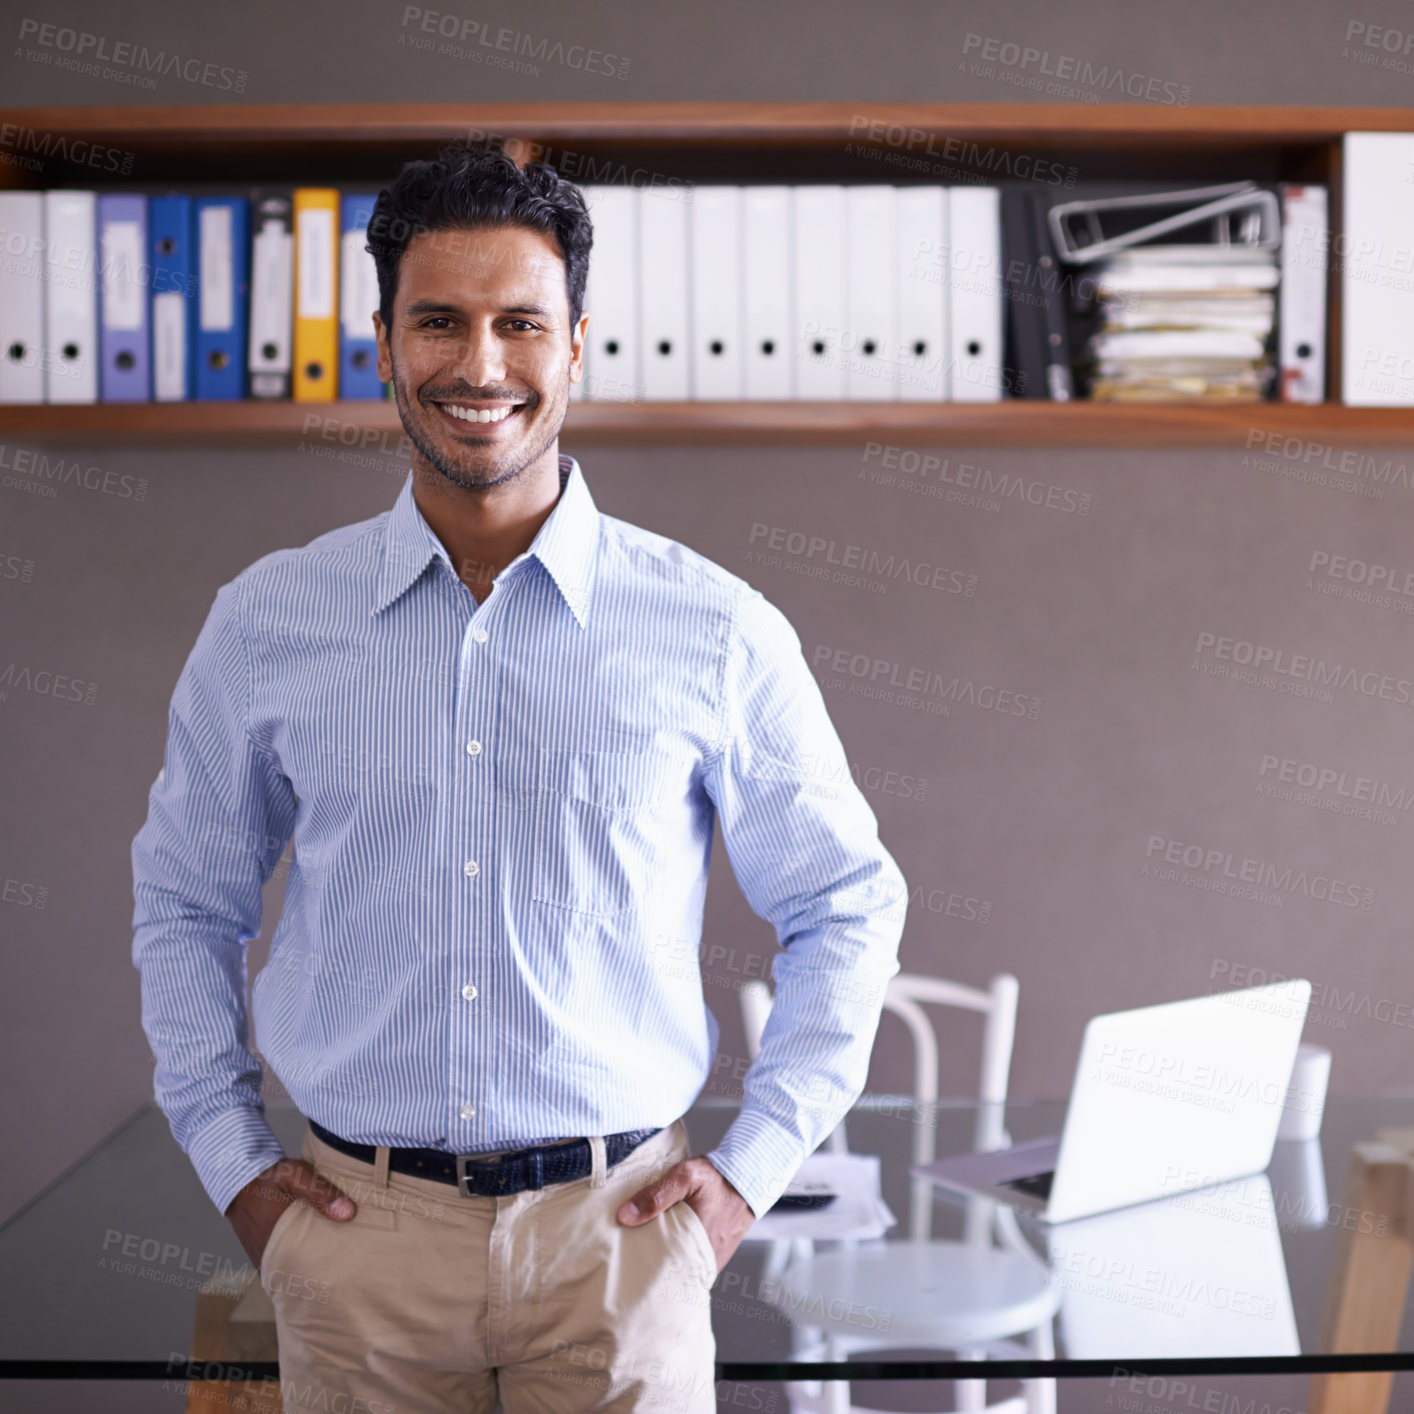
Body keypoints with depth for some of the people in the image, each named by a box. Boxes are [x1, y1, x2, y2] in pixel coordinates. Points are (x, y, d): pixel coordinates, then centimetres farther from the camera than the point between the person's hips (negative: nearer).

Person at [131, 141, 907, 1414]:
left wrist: (751, 1169, 1)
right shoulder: (267, 621, 1)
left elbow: (847, 905, 7)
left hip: (618, 1227, -1)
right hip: (358, 1229, 1)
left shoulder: (717, 631, -3)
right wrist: (231, 1159, 7)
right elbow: (184, 900, 13)